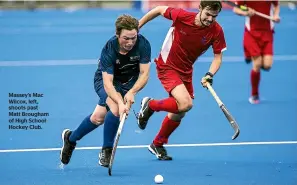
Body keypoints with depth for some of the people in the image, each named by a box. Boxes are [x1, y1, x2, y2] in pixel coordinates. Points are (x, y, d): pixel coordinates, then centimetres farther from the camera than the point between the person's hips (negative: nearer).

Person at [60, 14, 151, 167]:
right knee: (115, 108, -28)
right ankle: (106, 151, -8)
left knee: (98, 117, -5)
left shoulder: (143, 45, -26)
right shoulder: (109, 49, -33)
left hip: (129, 83, 3)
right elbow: (107, 83, -36)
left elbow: (144, 74, -22)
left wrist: (132, 92, -39)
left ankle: (70, 138, 19)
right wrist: (120, 102, -52)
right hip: (105, 80, -3)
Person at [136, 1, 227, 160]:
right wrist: (136, 27, 0)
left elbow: (217, 57, -6)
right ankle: (150, 105, 1)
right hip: (167, 67, -5)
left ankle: (157, 145, 39)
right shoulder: (182, 16, -23)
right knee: (186, 103, -26)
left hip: (186, 71, 5)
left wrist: (209, 75, -25)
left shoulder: (216, 31, -14)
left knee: (178, 114, 15)